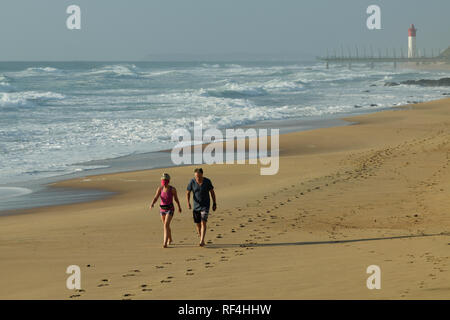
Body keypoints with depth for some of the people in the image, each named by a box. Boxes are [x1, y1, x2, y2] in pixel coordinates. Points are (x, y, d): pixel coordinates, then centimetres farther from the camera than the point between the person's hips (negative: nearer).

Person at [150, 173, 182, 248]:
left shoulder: (172, 189, -13)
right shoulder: (160, 188, -4)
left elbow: (176, 198, 2)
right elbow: (155, 198, -10)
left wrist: (179, 207, 17)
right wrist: (152, 204, -31)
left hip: (170, 209, -5)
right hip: (162, 209, 5)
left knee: (166, 225, -21)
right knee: (166, 225, 21)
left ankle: (165, 243, -24)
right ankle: (170, 239, 45)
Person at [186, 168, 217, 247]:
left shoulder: (207, 181, -12)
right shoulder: (192, 182, -10)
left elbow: (212, 192, 1)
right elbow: (188, 193, -1)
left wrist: (214, 204, 2)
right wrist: (188, 203, -16)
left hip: (205, 206, -2)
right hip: (196, 206, 2)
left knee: (203, 223, -17)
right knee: (198, 225, 8)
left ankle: (201, 241, -22)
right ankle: (202, 240, 28)